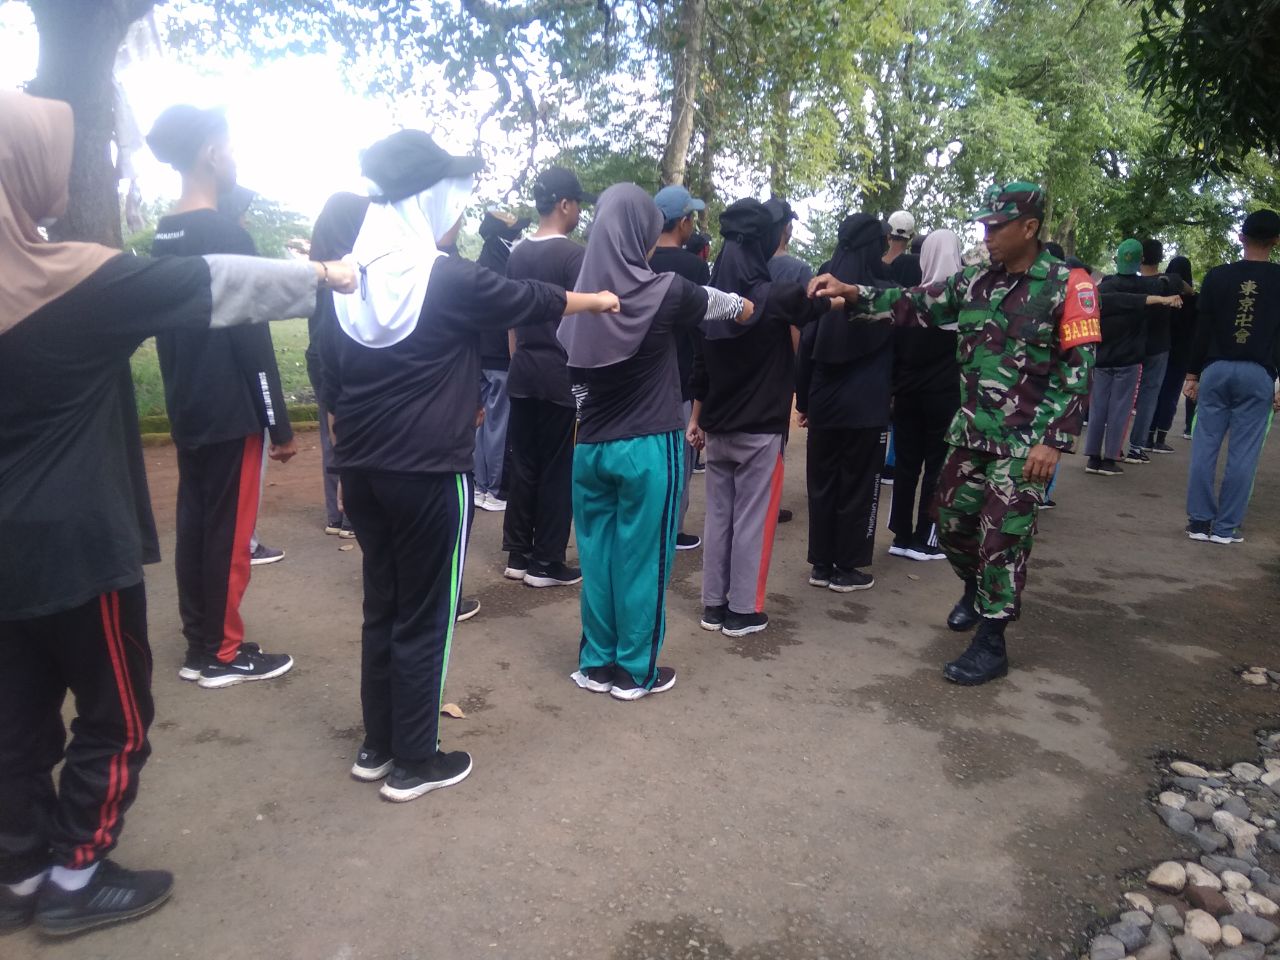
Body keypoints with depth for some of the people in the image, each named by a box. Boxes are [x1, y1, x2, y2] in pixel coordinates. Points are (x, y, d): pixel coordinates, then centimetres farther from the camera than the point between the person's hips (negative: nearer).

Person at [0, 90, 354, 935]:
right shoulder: (78, 281, -19)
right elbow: (218, 285, -11)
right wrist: (319, 277, 2)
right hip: (75, 541, -7)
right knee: (114, 714, 10)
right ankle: (75, 879, 22)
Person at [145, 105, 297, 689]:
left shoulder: (163, 238, 11)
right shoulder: (226, 234, -14)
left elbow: (165, 330, 16)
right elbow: (251, 338, -17)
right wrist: (280, 424, -13)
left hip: (187, 412, 8)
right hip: (230, 412, -8)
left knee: (194, 524, 12)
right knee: (229, 532, 0)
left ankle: (199, 645, 22)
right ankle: (223, 655, 11)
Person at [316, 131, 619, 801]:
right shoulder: (449, 280, -11)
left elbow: (330, 382, 11)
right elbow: (532, 300, 2)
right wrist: (598, 300, 19)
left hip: (361, 468, 7)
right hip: (427, 473, -7)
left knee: (382, 606, 17)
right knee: (424, 617, 5)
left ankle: (377, 747, 28)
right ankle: (414, 764, 17)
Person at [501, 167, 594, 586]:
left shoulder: (517, 254, 9)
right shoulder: (573, 254, -11)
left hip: (523, 371, 7)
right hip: (561, 374, -7)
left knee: (523, 465, 12)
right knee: (558, 469, 2)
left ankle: (518, 555, 18)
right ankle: (547, 562, 8)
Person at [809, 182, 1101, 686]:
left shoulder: (1067, 285, -9)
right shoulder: (974, 281, 7)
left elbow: (1077, 369, -11)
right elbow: (914, 306, 2)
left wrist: (1053, 441, -17)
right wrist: (852, 294, -12)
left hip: (1024, 442, -5)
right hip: (970, 432, 6)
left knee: (1002, 538, -2)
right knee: (952, 520, 14)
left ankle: (990, 643, 12)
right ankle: (977, 591, 42)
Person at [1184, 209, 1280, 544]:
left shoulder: (1217, 276, 3)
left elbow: (1202, 329, 4)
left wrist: (1193, 373, 10)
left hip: (1216, 370, 1)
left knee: (1205, 448, 5)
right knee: (1243, 455, 2)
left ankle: (1199, 521, 7)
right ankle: (1226, 527, 4)